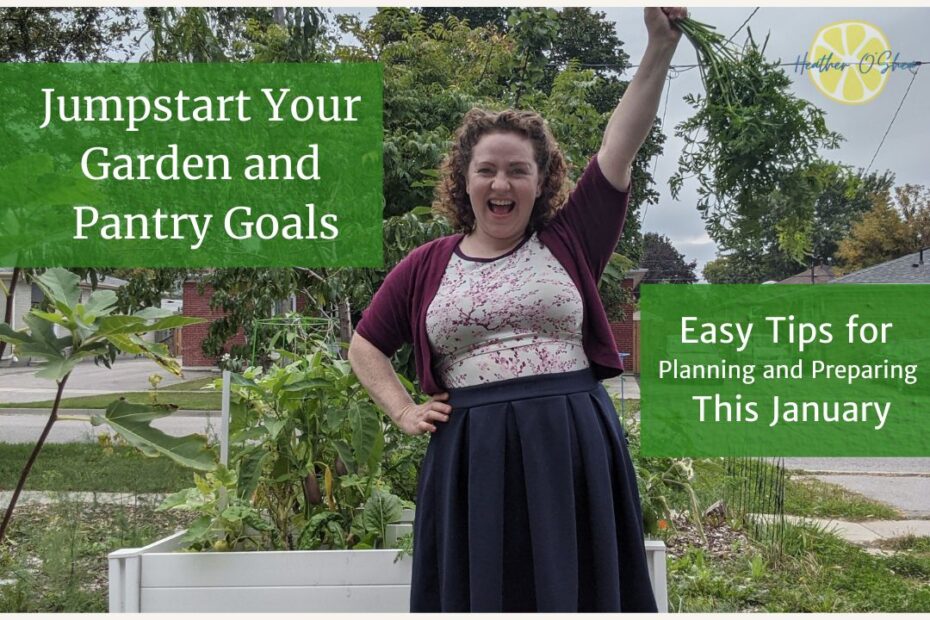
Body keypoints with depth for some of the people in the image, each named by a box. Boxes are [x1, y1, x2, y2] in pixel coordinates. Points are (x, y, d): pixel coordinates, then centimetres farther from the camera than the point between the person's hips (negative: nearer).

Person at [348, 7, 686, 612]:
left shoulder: (568, 242, 7)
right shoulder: (425, 266, 10)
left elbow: (619, 152, -3)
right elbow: (366, 345, 19)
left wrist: (660, 48, -11)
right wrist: (402, 410, 5)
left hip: (575, 444, 0)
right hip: (471, 451, 1)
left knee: (576, 588, 4)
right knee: (481, 591, 5)